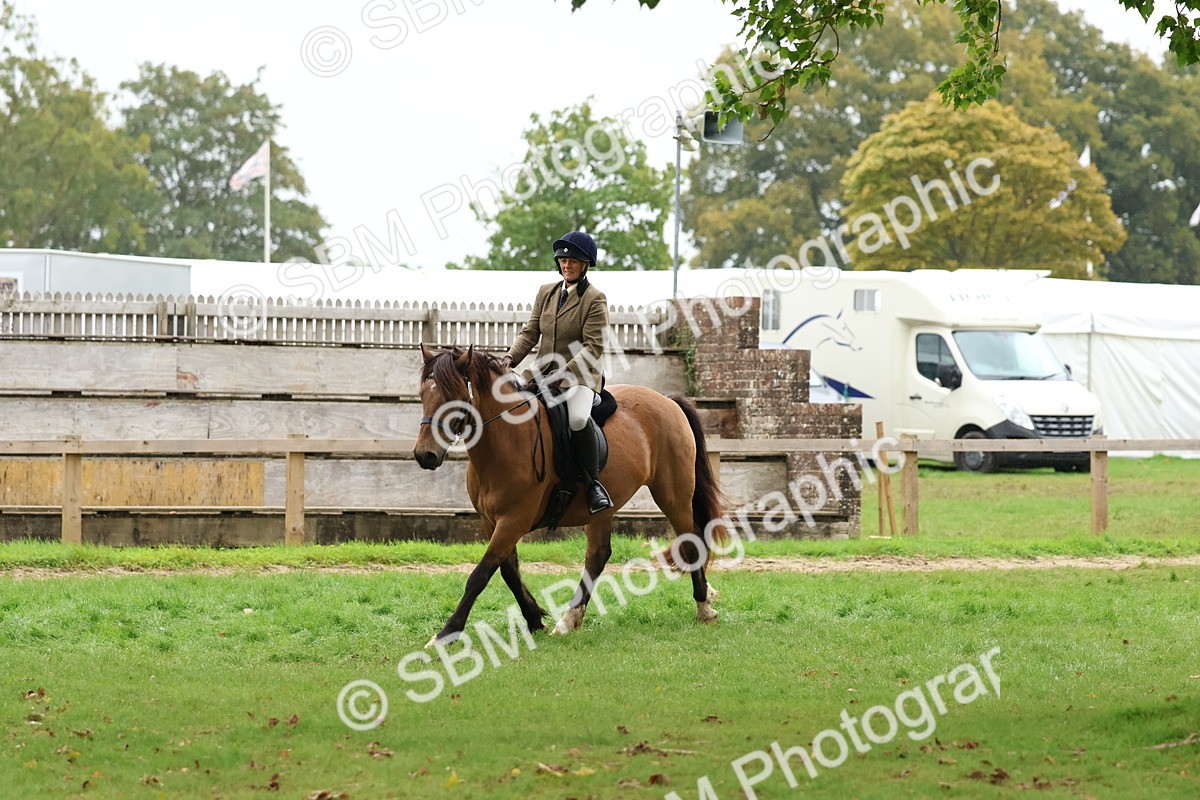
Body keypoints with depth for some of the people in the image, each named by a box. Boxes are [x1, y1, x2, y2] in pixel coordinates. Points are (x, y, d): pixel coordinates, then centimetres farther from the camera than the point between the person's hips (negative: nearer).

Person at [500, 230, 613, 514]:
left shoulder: (595, 299, -4)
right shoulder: (546, 292, 13)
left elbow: (593, 348, -12)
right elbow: (530, 332, 11)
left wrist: (563, 374, -23)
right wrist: (511, 357, -9)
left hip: (580, 376, -6)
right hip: (542, 375, 6)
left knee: (578, 417, -37)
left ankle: (594, 483, -20)